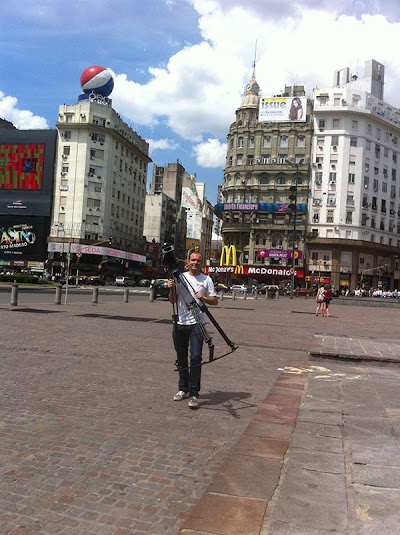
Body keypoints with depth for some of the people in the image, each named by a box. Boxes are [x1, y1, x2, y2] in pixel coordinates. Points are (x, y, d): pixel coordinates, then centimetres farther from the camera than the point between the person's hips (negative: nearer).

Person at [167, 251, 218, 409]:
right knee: (181, 358, 12)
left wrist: (203, 298, -15)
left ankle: (194, 394, -7)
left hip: (197, 324, -2)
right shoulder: (180, 277, 8)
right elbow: (173, 300, 8)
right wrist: (172, 289, -11)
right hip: (180, 323, 3)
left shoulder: (206, 279, 4)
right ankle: (183, 389, 26)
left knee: (195, 357, -12)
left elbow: (215, 300, 3)